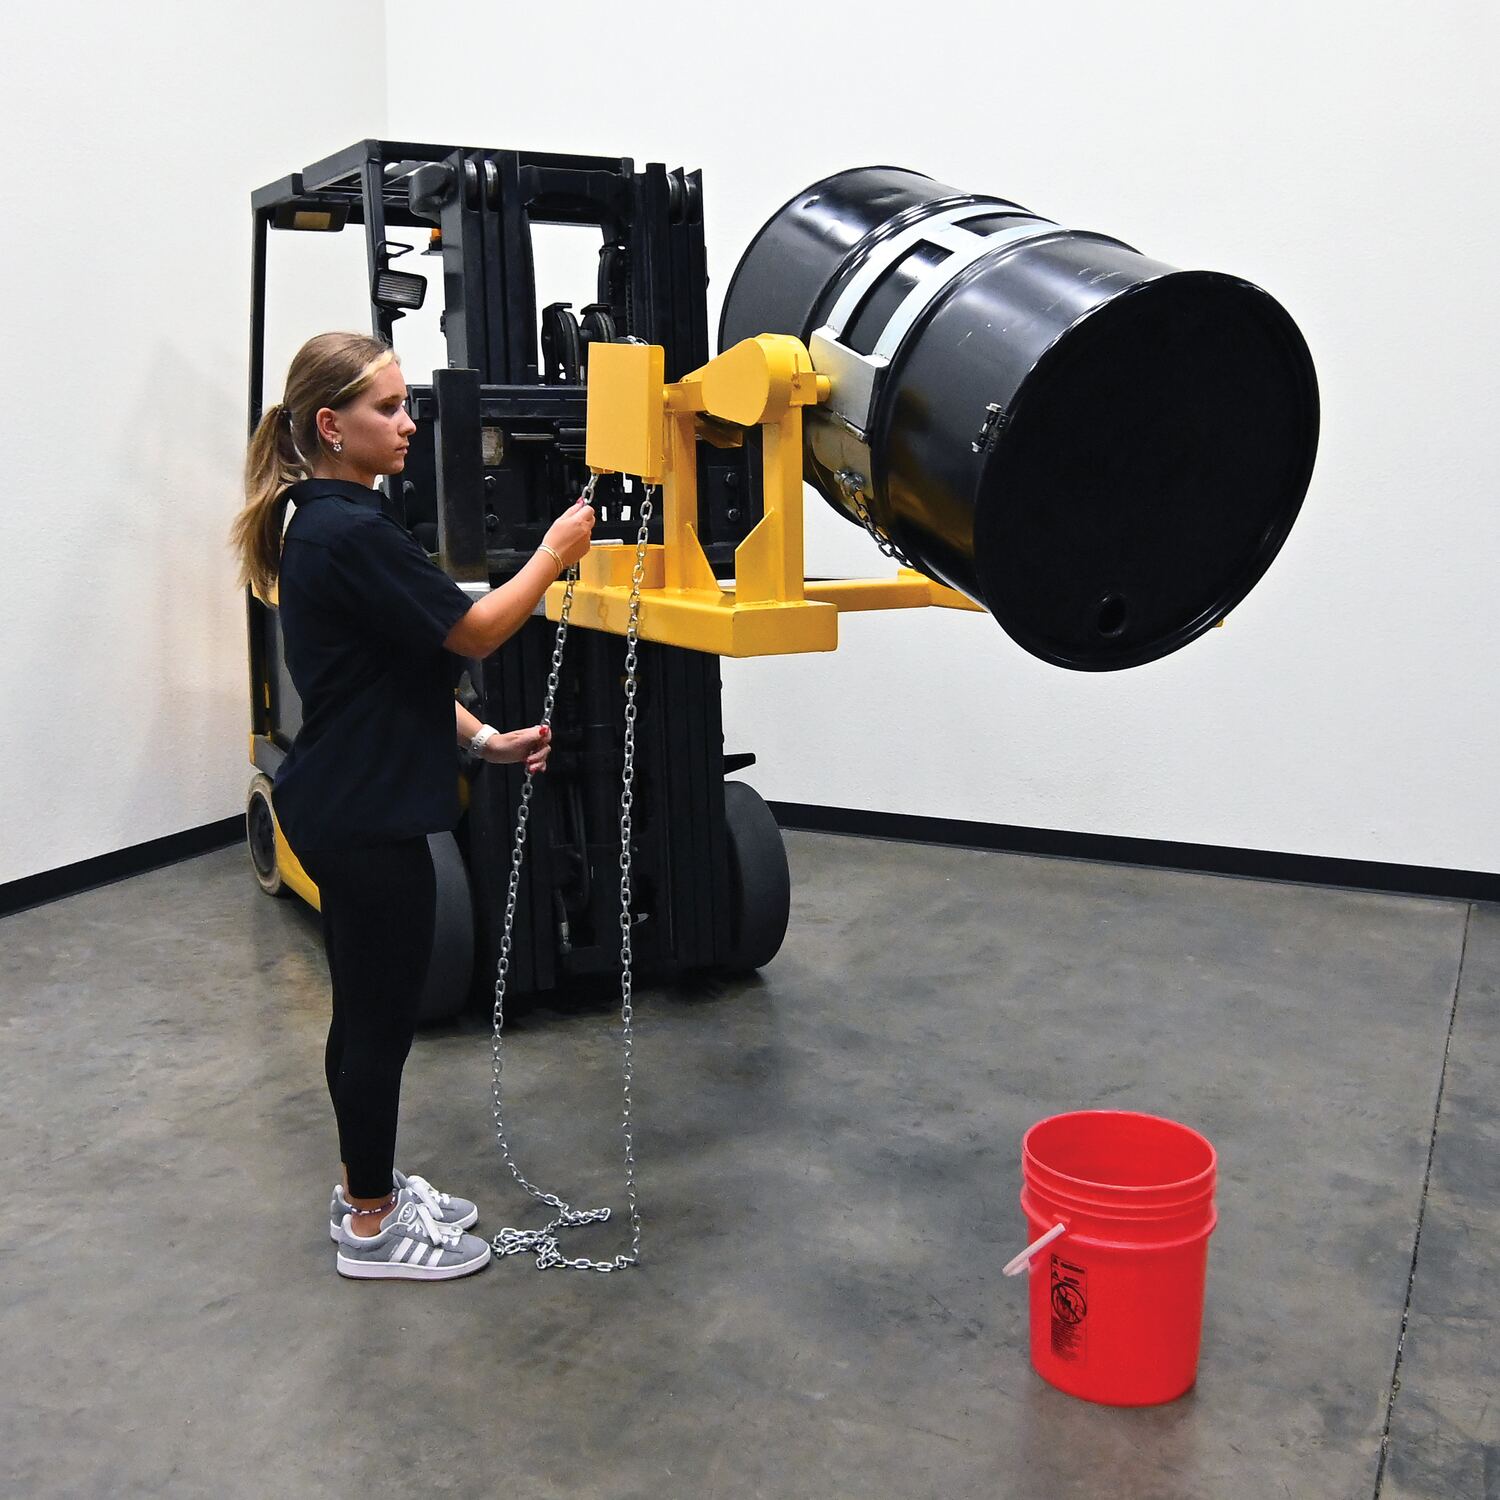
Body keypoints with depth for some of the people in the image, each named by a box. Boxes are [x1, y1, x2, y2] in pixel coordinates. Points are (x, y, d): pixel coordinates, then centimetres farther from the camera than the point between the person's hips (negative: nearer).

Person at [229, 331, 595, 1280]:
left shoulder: (323, 523, 12)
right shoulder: (351, 534, -21)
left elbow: (403, 665, 16)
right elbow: (472, 632, -16)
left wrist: (481, 739, 10)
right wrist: (555, 554, -4)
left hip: (345, 803, 10)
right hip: (368, 819, -10)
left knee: (367, 1012, 19)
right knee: (383, 1020, 3)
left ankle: (370, 1187, 35)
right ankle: (372, 1227, 19)